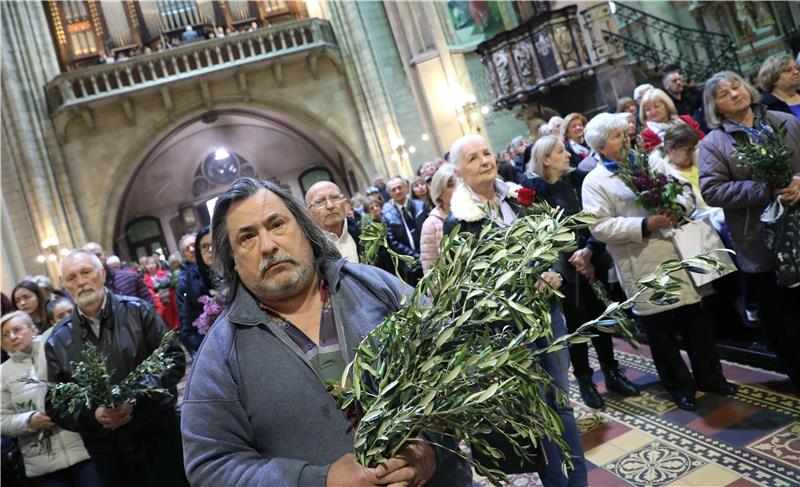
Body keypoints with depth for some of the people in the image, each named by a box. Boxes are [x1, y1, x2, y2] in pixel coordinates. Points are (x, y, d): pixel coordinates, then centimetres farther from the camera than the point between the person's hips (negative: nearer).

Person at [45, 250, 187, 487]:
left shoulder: (138, 311, -3)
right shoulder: (57, 342, 4)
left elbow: (174, 358, -5)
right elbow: (56, 407, 6)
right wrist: (93, 415, -14)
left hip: (158, 432, -1)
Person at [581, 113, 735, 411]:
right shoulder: (594, 182, -6)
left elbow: (683, 192, 12)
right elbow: (600, 227, -16)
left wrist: (679, 207, -11)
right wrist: (646, 225, -22)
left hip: (678, 255, 5)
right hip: (643, 267, -5)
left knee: (698, 321, 14)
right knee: (661, 331, 9)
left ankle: (710, 377, 33)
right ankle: (681, 387, 26)